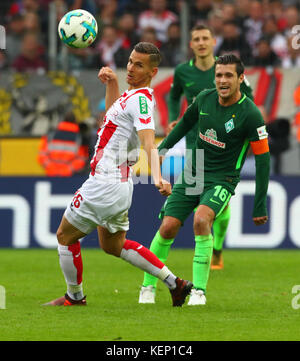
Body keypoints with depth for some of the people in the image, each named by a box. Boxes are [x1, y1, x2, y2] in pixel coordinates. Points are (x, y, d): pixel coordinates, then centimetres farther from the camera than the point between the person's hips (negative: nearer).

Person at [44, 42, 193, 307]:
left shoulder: (140, 99, -19)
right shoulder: (132, 95, 11)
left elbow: (149, 142, -32)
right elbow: (113, 113, 33)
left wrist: (157, 177, -46)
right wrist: (112, 83, 18)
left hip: (104, 183, -10)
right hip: (120, 183, 10)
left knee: (65, 236, 6)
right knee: (113, 245, 23)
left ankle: (74, 297, 20)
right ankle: (174, 283, 18)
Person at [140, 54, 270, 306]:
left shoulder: (250, 114, -16)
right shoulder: (205, 98, -2)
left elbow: (263, 158, -12)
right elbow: (186, 122, 21)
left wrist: (260, 207, -13)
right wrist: (162, 150, 23)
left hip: (222, 180, -5)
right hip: (192, 174, 5)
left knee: (201, 219, -30)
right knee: (168, 227, -7)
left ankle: (199, 290, -20)